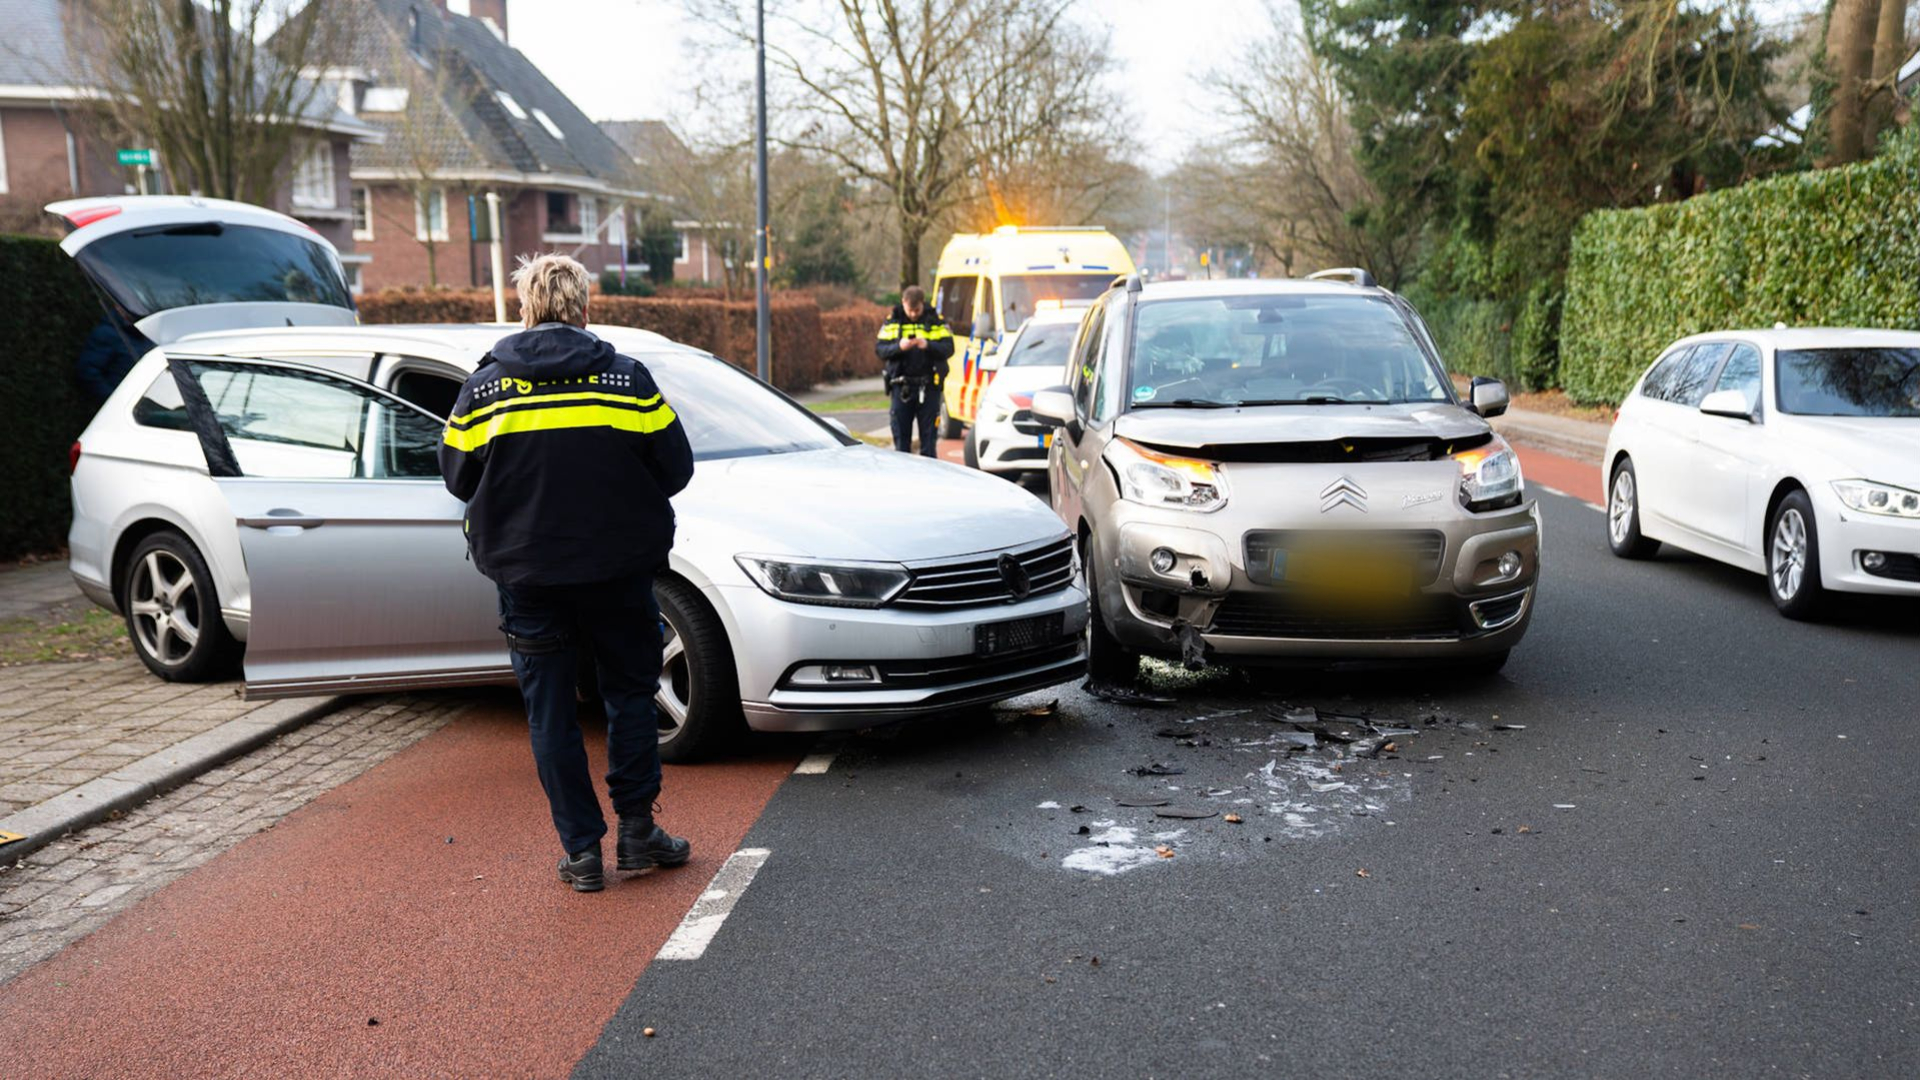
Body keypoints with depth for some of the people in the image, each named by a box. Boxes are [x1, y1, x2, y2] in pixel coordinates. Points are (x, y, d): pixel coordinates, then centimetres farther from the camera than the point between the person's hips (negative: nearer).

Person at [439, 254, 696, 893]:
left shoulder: (483, 388, -4)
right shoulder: (628, 379, -6)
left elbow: (459, 479, 5)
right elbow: (674, 468, -1)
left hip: (527, 575, 0)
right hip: (618, 570, 0)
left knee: (550, 710, 9)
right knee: (630, 694, 16)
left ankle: (581, 850, 12)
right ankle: (637, 829, 16)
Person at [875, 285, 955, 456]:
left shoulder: (935, 321, 2)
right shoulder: (892, 322, 6)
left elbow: (948, 349, -5)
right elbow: (879, 349, 0)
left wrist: (928, 345, -23)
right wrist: (898, 346, -19)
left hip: (928, 387, -1)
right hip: (900, 387, 1)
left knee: (928, 436, 2)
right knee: (901, 437, 6)